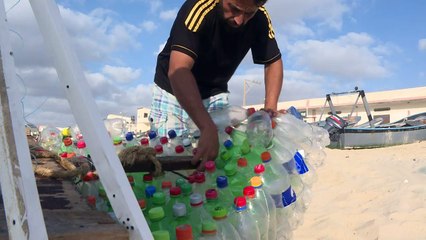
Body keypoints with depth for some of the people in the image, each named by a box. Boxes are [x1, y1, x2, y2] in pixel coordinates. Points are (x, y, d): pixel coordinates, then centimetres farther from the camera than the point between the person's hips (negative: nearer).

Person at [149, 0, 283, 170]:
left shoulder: (260, 19, -16)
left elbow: (273, 62, -5)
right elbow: (178, 71, -43)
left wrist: (270, 108, -24)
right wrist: (208, 128, -54)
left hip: (215, 93, 4)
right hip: (172, 90, -3)